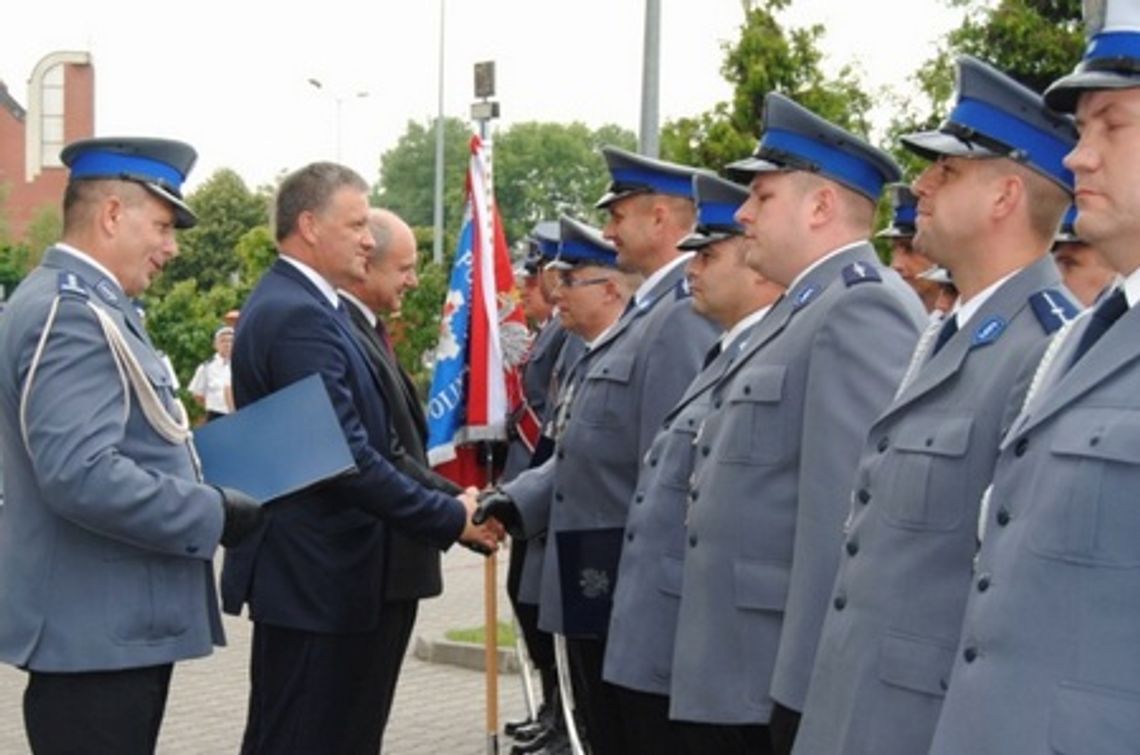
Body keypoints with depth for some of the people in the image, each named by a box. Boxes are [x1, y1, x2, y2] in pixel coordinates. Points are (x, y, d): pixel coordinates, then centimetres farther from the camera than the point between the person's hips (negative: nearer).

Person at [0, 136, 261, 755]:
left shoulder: (82, 305, 15)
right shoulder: (73, 313, -18)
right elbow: (80, 476, -28)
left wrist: (193, 479, 12)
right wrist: (212, 515, -18)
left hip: (109, 626, 10)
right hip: (96, 634, -10)